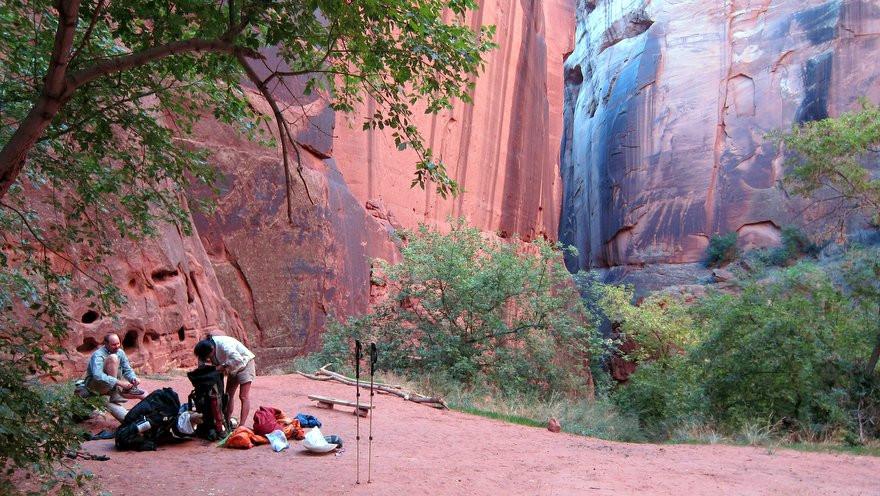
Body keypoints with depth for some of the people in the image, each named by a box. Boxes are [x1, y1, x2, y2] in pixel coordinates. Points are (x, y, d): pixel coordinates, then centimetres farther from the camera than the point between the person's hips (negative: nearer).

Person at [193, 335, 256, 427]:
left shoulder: (223, 345, -36)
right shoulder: (207, 347, -13)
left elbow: (238, 359, -46)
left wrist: (223, 366, -38)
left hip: (245, 362, -8)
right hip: (233, 368, 8)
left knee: (244, 396, -11)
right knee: (229, 394, 10)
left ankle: (242, 425, -15)